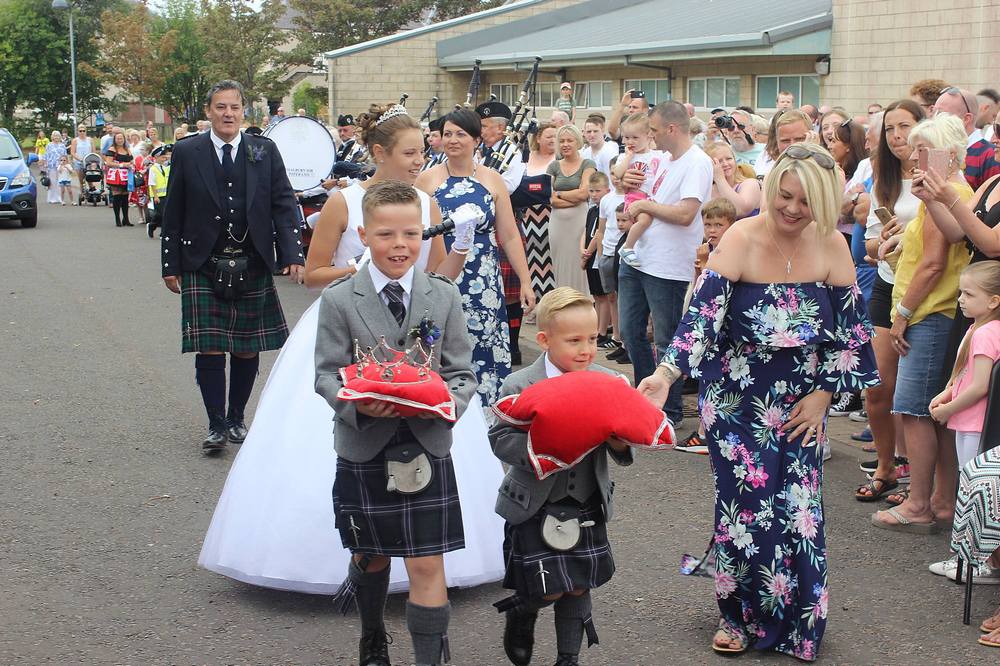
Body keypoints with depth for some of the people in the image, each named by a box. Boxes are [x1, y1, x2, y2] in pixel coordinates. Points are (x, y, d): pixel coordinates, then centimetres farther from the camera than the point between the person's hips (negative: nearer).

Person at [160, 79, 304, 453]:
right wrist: (170, 265, 3)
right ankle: (216, 425, 6)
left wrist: (293, 255, -9)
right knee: (209, 349, -4)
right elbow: (173, 214, 5)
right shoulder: (187, 153, 2)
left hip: (252, 267, 1)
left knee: (247, 350, 7)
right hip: (203, 268, -1)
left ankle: (236, 418, 24)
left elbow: (284, 205, 3)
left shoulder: (264, 152, 5)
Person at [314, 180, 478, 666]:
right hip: (365, 448, 0)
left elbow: (462, 372, 2)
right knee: (370, 556, 17)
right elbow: (327, 375, -4)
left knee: (427, 566, -4)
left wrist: (447, 402, -20)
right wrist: (357, 405, -25)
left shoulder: (444, 296, 1)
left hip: (427, 447, 0)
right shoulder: (338, 300, -4)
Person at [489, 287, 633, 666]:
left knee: (578, 587, 9)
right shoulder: (519, 386, -11)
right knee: (548, 589, -2)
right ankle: (521, 615, 32)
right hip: (535, 505, -3)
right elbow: (500, 440, -14)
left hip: (587, 506, 3)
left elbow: (624, 451, 4)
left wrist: (620, 442, -20)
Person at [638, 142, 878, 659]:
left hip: (801, 402, 3)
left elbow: (850, 330, 2)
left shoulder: (831, 246, -5)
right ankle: (740, 616, 21)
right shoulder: (741, 240, -16)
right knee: (745, 509, 0)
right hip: (738, 399, -3)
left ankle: (798, 624, 24)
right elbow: (703, 312, -25)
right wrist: (667, 374, -38)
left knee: (798, 511, 5)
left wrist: (822, 394, -2)